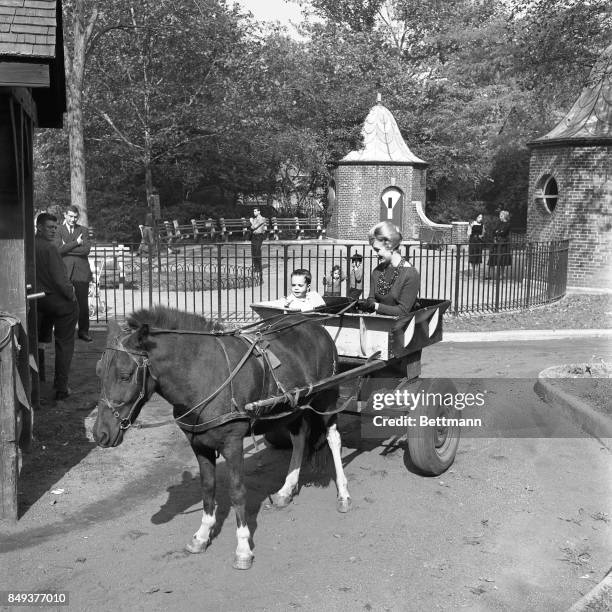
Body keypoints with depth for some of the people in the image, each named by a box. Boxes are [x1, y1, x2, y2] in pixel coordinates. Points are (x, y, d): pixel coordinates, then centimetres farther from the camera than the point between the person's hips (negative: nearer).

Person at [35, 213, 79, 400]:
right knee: (64, 344, 5)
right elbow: (59, 279, -22)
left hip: (39, 300, 7)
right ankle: (61, 388, 8)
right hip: (61, 302, -6)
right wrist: (71, 294, -7)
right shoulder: (49, 248, -19)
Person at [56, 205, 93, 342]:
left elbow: (86, 249, -4)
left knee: (83, 303, 4)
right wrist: (76, 243, -9)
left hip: (81, 271, 2)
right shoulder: (58, 230, 5)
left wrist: (67, 248, -6)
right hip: (64, 271, -2)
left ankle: (83, 331, 13)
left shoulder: (84, 230, 11)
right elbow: (58, 249, -11)